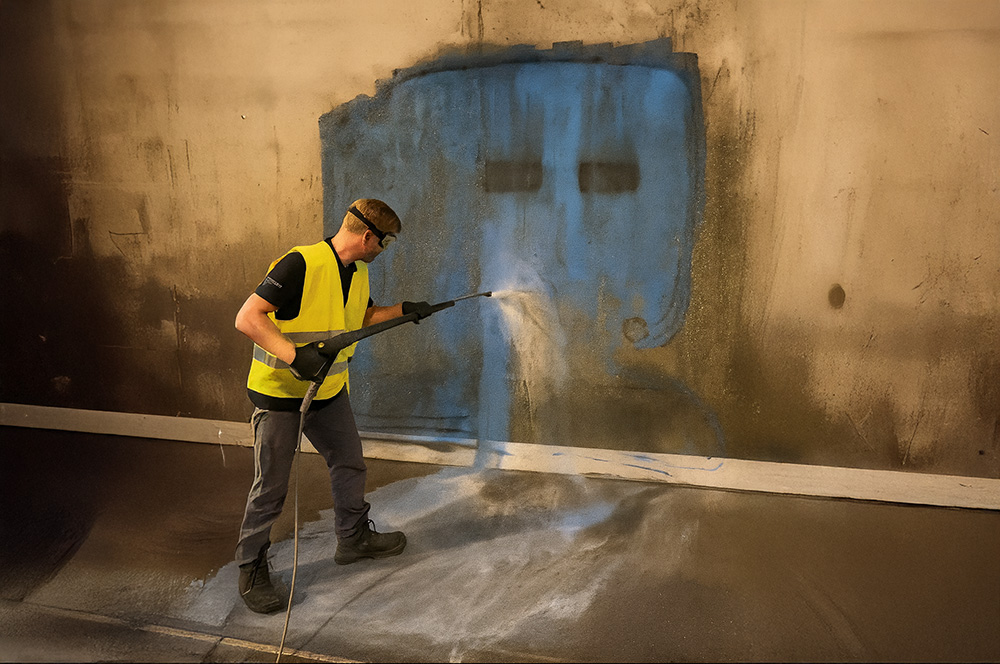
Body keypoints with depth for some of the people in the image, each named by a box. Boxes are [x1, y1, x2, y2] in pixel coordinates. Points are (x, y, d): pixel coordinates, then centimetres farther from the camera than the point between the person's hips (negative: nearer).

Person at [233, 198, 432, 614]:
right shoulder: (300, 264, -25)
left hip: (330, 391, 8)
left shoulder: (358, 273, 3)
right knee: (271, 487, 3)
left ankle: (353, 538, 40)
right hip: (279, 393, -8)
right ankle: (252, 570, 21)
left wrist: (404, 310, 13)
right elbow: (247, 318, -29)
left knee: (349, 464, 19)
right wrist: (293, 353, -38)